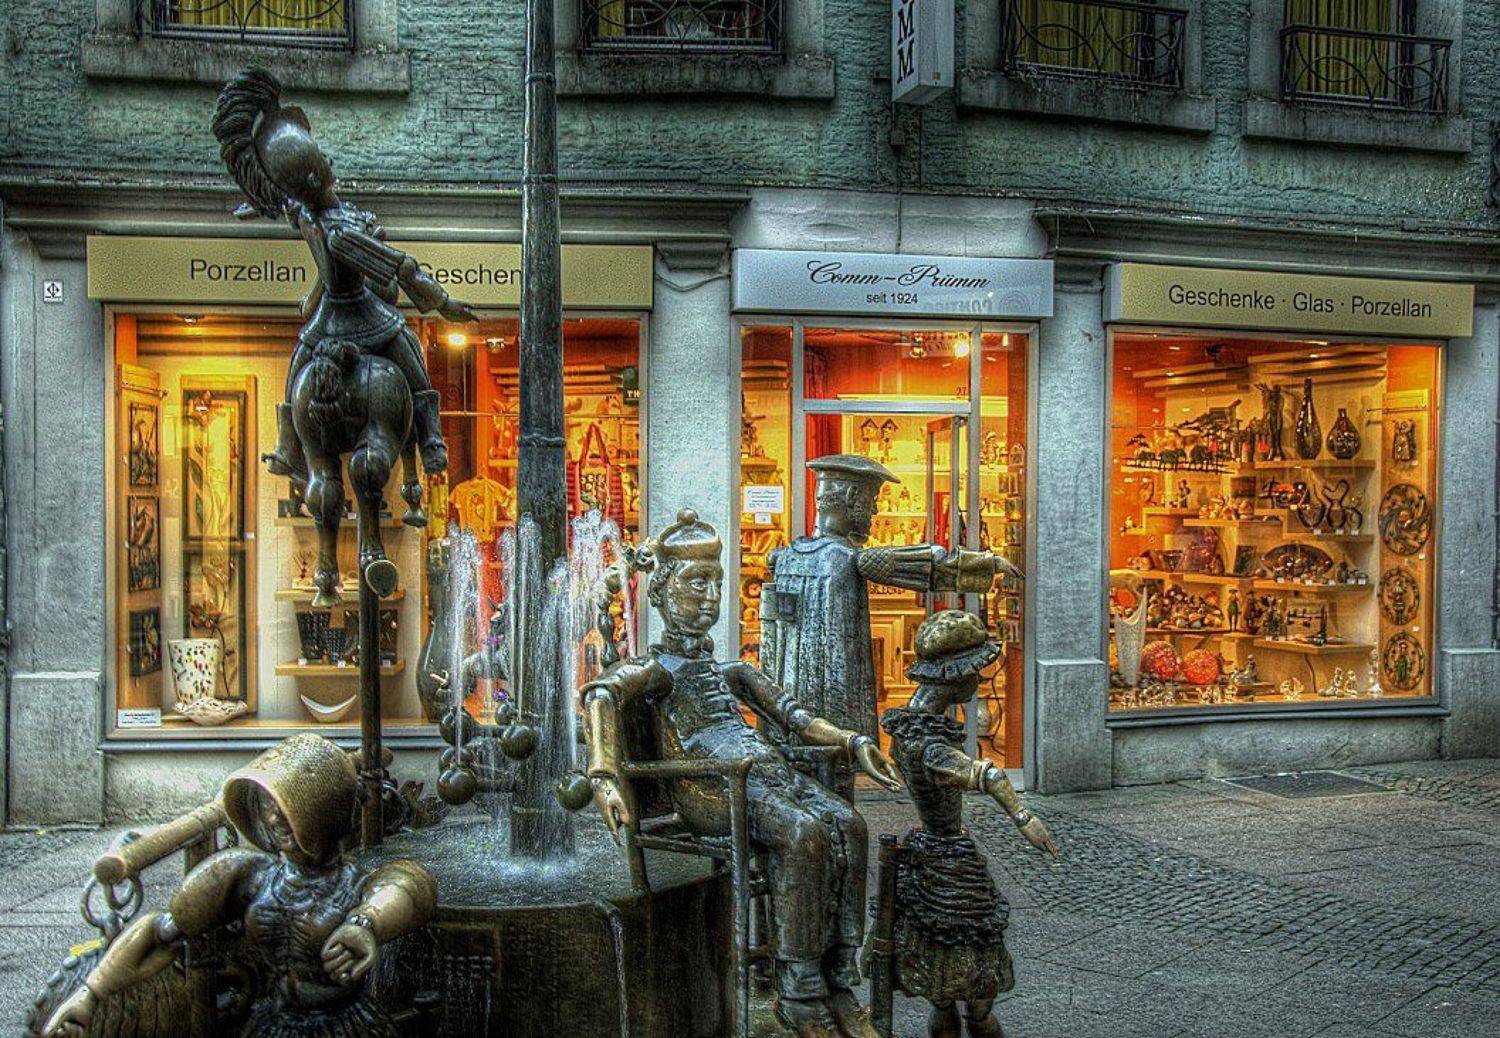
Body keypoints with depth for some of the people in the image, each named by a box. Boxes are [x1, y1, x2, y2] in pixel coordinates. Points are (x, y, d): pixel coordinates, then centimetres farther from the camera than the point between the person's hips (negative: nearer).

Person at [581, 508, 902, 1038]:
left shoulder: (733, 672, 30)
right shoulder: (657, 666, 7)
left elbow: (795, 717, 28)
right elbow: (601, 695, -15)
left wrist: (854, 742, 12)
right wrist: (606, 777, -32)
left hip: (766, 772, 7)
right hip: (708, 785, -6)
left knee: (847, 823, -21)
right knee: (803, 830, -32)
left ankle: (840, 984, -17)